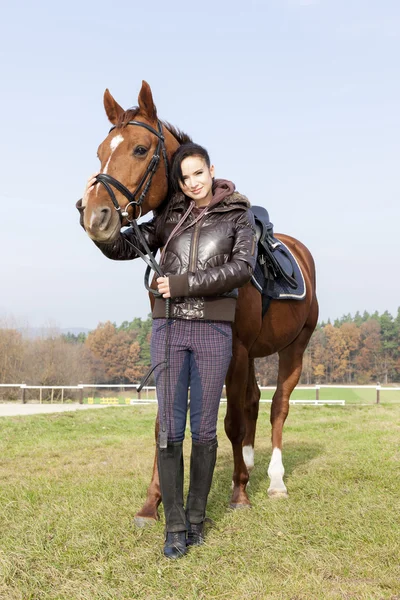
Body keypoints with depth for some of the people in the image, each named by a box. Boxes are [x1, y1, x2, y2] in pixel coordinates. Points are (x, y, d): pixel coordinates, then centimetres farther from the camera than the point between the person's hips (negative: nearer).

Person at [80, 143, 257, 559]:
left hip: (214, 331, -1)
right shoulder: (169, 217, 9)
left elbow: (241, 268, -10)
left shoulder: (238, 214, 4)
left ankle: (196, 517, 22)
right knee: (170, 429, 1)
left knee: (203, 430, 6)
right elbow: (121, 248, 5)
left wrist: (184, 283, -15)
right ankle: (175, 526, 11)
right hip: (169, 328, 2)